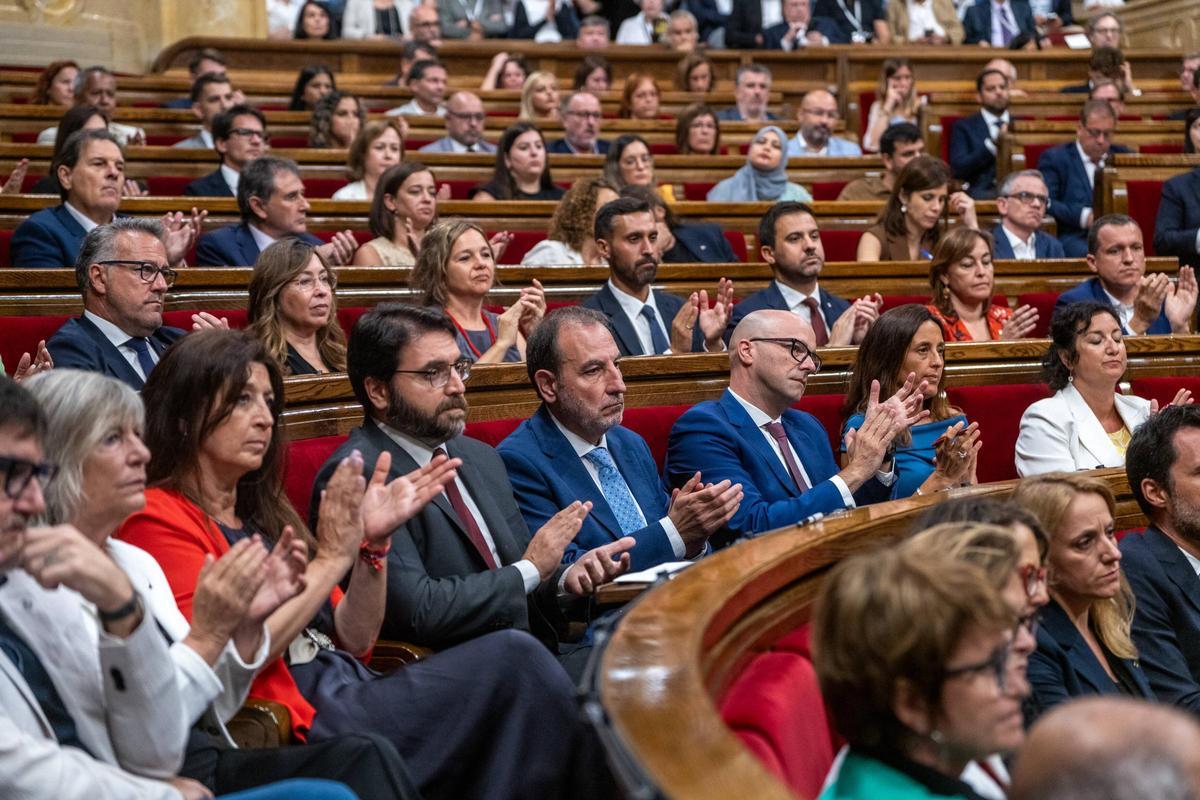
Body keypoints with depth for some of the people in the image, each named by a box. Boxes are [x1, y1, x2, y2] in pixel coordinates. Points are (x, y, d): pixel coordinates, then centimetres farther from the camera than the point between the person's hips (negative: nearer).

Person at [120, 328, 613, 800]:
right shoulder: (157, 518, -2)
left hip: (355, 696, 8)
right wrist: (330, 558, -12)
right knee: (512, 658, -19)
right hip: (302, 725, -8)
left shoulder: (261, 511, 21)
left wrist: (374, 540, 2)